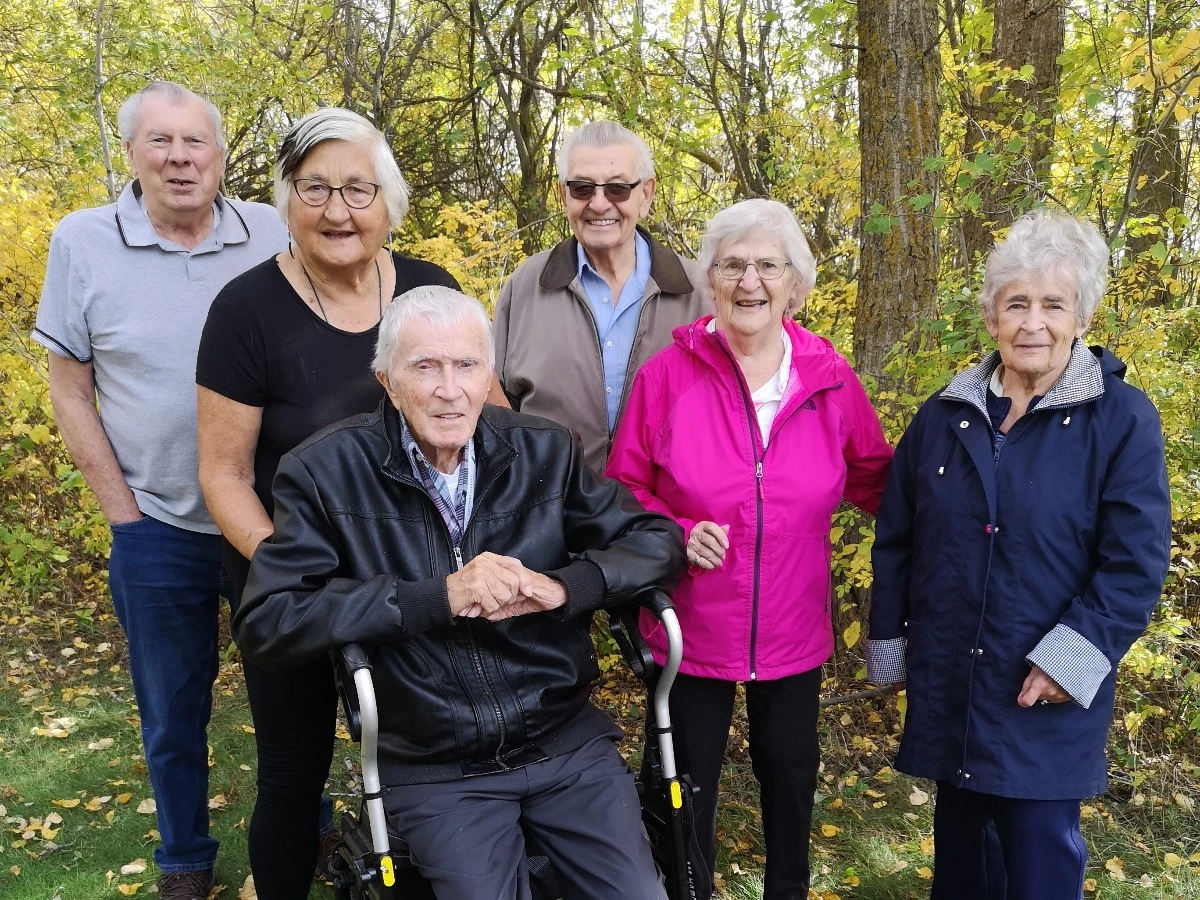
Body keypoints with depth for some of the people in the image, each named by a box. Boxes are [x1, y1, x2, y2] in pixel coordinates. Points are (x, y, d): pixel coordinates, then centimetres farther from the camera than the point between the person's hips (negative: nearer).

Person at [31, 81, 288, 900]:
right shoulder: (83, 242, -5)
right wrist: (124, 511, -4)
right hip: (159, 533, 0)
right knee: (174, 713, 15)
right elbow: (70, 390, -1)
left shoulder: (272, 235, -4)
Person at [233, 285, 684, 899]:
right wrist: (437, 597, -25)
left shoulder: (544, 452, -1)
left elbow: (657, 540, 1)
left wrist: (562, 586, -19)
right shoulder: (326, 473, -9)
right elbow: (264, 624, -16)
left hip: (567, 741, 3)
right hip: (435, 769, -2)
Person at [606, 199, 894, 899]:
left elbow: (874, 479, 8)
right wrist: (677, 533, -21)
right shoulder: (669, 373, -12)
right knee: (687, 788, 15)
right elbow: (622, 490, -4)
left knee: (791, 776, 23)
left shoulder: (830, 377, -6)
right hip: (692, 626, -2)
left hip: (793, 631, 3)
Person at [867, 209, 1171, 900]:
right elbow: (895, 537, 9)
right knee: (958, 834, 19)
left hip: (1048, 694, -4)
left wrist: (1076, 654, -17)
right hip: (946, 682, 4)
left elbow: (1136, 559, -10)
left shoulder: (1122, 420, -8)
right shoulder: (944, 415, 4)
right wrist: (888, 639, 9)